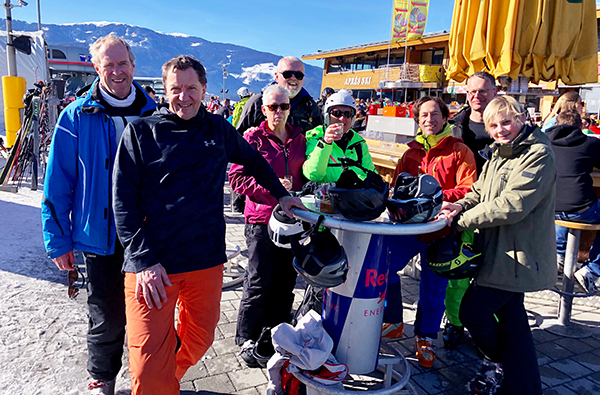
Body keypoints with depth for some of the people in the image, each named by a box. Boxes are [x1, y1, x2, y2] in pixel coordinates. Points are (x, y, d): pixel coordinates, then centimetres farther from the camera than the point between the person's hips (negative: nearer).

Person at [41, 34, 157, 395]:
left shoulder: (153, 113, 2)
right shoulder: (77, 117, -5)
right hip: (100, 236, -2)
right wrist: (58, 240, -4)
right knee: (108, 318, 10)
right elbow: (58, 183, -3)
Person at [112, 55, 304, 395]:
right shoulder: (141, 132, -1)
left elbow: (254, 161, 26)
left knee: (199, 339, 17)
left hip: (207, 260, 3)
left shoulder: (219, 129, 8)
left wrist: (281, 194, 27)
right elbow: (123, 201, -5)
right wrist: (144, 261, -13)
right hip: (151, 264, -3)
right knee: (148, 364, -3)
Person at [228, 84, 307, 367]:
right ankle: (246, 339, 17)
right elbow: (237, 178, -8)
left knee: (286, 280, 13)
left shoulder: (299, 138, 10)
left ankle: (277, 332, 31)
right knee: (259, 283, 0)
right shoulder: (253, 139, -3)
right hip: (261, 219, -5)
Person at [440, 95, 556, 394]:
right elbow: (480, 192, 14)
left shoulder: (538, 155, -17)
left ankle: (497, 362, 25)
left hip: (517, 255, -9)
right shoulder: (499, 154, 13)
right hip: (502, 253, 9)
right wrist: (460, 205, -9)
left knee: (473, 311, -3)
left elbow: (511, 205, -26)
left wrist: (461, 219, -22)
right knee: (511, 318, 17)